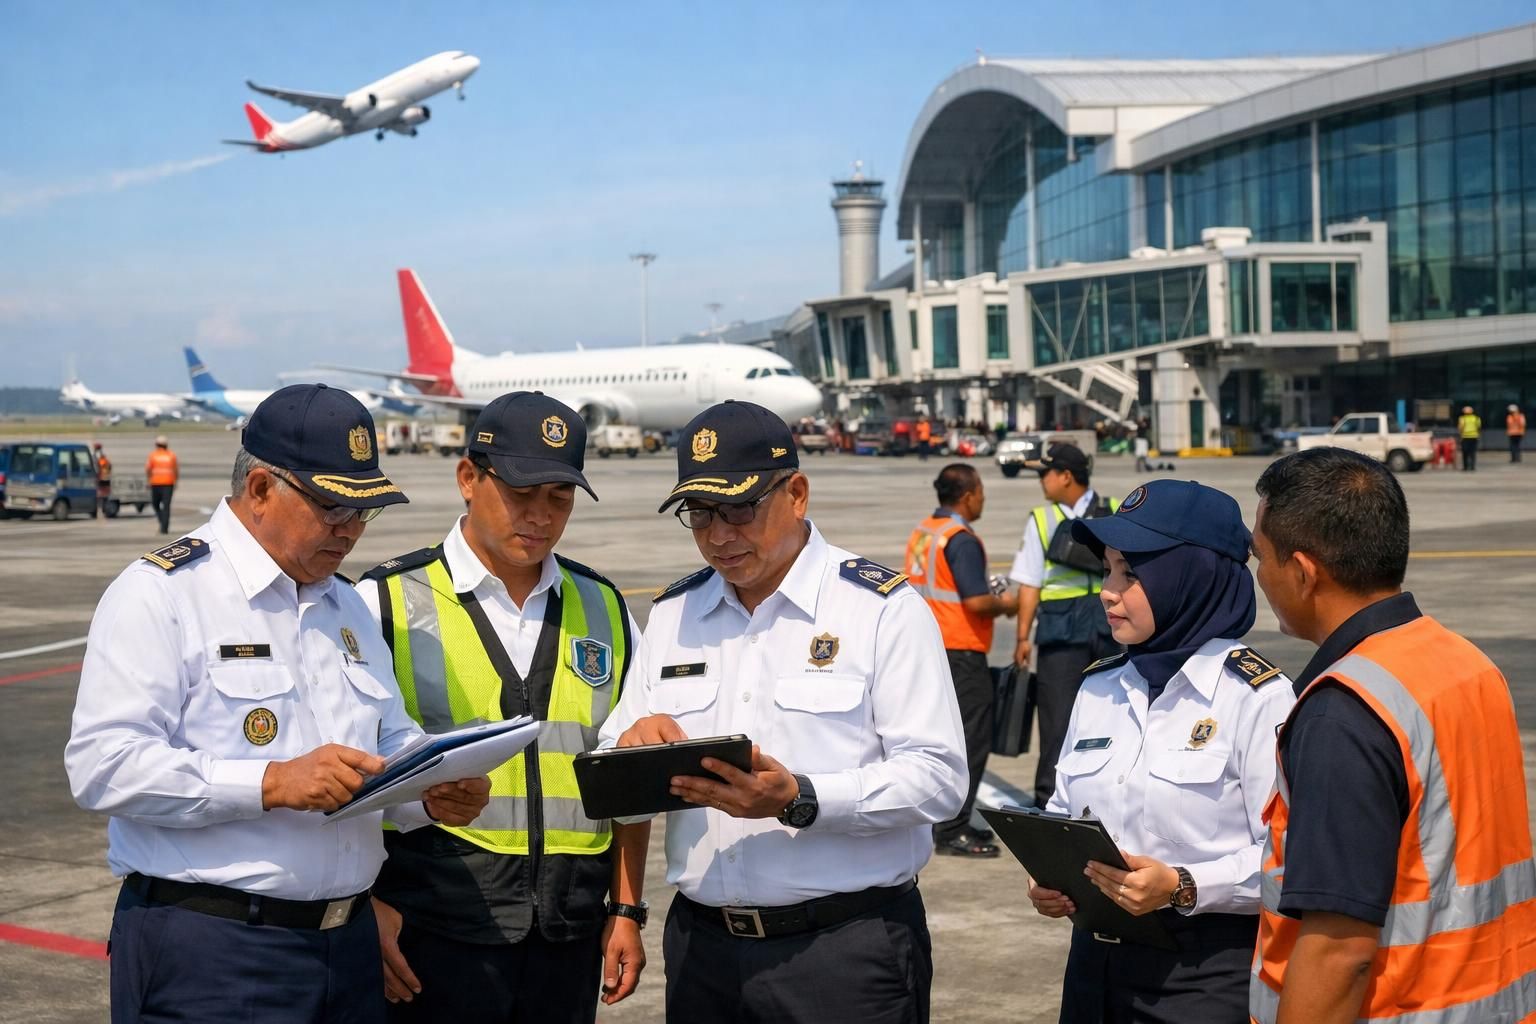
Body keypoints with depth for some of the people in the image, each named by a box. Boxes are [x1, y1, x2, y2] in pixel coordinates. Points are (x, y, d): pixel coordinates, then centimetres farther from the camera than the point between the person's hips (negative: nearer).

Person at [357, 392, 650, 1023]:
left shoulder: (603, 610, 12)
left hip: (567, 932, 4)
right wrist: (370, 906, -9)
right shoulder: (387, 605, -2)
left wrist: (627, 911, 11)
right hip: (438, 927, -4)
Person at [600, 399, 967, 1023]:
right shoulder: (671, 615, 11)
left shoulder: (884, 608, -5)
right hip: (701, 946, 5)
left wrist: (800, 800, -25)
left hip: (848, 949, -4)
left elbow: (938, 778, -13)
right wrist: (634, 752, -10)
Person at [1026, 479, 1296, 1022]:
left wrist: (1182, 888, -26)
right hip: (1097, 961, 6)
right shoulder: (1099, 687, 8)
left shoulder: (1256, 697, -11)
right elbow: (1063, 814, 17)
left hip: (1210, 975, -6)